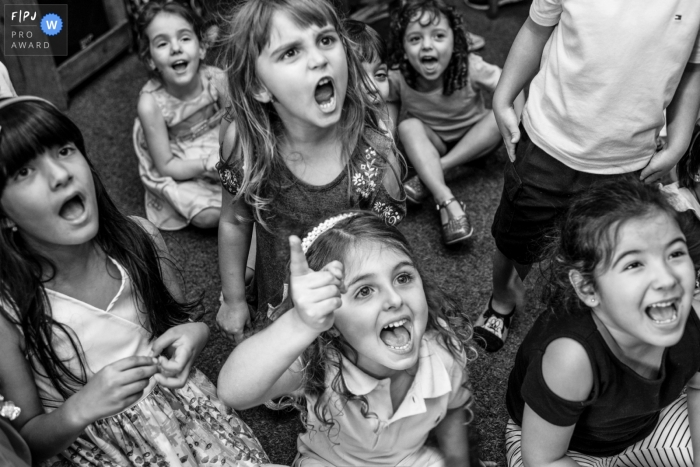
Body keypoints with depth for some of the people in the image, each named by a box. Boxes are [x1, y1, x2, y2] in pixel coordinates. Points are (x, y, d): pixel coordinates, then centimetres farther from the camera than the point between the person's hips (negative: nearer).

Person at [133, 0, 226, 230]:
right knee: (209, 216, -17)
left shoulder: (217, 79, -22)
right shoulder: (151, 104, -28)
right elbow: (166, 166, -20)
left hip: (217, 146, 4)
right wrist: (209, 165, -33)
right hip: (179, 169, -3)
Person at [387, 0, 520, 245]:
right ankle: (446, 202, -36)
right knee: (408, 125, -29)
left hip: (474, 140, 1)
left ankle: (428, 176, -26)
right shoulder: (398, 78, -25)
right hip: (430, 145, -1)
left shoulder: (471, 69, -27)